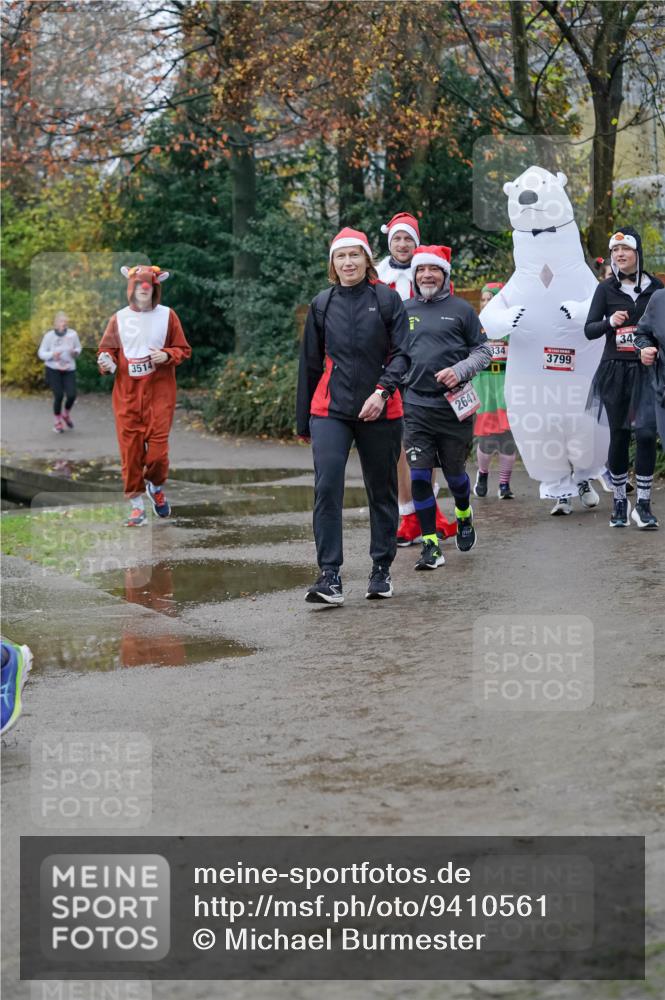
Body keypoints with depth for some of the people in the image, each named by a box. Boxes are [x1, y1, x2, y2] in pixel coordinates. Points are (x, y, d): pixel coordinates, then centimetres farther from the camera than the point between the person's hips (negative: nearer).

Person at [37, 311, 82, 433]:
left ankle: (66, 414, 24)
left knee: (71, 395, -10)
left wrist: (75, 352, -12)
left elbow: (78, 348, 11)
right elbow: (41, 353, -2)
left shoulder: (73, 334, -4)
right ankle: (57, 421, 17)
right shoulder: (49, 336, -8)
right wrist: (52, 355, -21)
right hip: (53, 369, -2)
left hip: (69, 369, 2)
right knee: (59, 396, -8)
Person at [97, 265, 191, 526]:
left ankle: (156, 486, 27)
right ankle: (136, 503, 10)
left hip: (159, 392, -1)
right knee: (130, 450, -1)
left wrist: (167, 355, -13)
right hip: (126, 394, 1)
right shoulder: (119, 319, 5)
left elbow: (183, 350, 7)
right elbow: (107, 349, 12)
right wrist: (106, 361, -10)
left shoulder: (167, 316, 3)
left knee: (158, 448, -5)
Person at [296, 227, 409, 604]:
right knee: (327, 488, -13)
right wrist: (303, 420, 14)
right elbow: (310, 364, 14)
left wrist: (383, 390, -21)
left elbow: (402, 353, -3)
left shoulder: (387, 299, 1)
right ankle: (330, 577, -14)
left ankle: (382, 571, 22)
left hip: (379, 411, -1)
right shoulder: (322, 304, 9)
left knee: (382, 491, 9)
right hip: (330, 410, 1)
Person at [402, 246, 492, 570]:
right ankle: (430, 544, -1)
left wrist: (459, 371, -13)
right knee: (419, 475, -7)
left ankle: (464, 516, 41)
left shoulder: (460, 309, 2)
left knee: (454, 472, 10)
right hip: (416, 406, 2)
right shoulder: (404, 311, 9)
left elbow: (483, 350, 4)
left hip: (453, 404, -2)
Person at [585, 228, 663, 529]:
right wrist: (610, 322, -17)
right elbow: (589, 330, 1)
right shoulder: (606, 288, 4)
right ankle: (619, 501, 16)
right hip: (614, 371, 0)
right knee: (619, 436, 5)